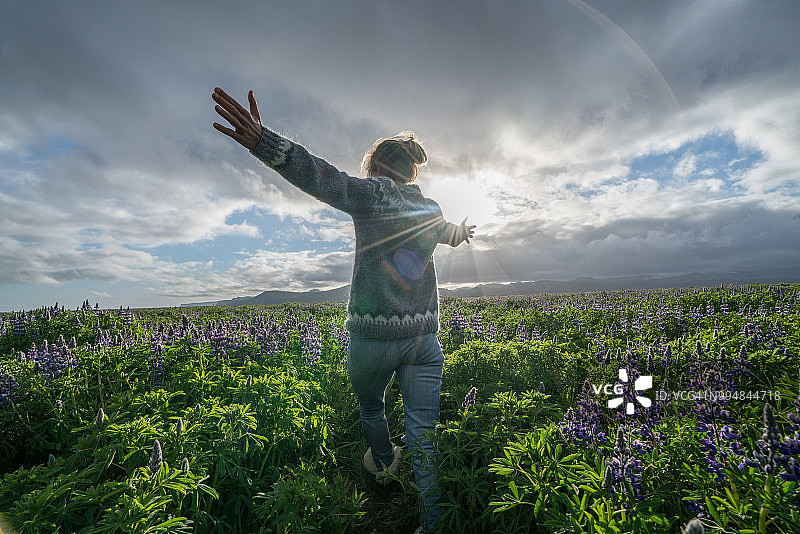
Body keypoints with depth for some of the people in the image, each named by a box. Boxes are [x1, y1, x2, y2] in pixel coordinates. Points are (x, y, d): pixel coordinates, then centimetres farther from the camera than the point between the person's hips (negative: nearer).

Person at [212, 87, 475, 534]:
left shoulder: (371, 194, -6)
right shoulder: (431, 210, 13)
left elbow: (324, 178, -24)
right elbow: (451, 232, 35)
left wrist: (263, 141, -33)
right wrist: (463, 231, 59)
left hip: (374, 334, -4)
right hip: (424, 336, 4)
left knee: (370, 404, 27)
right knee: (424, 434, 10)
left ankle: (383, 465, 52)